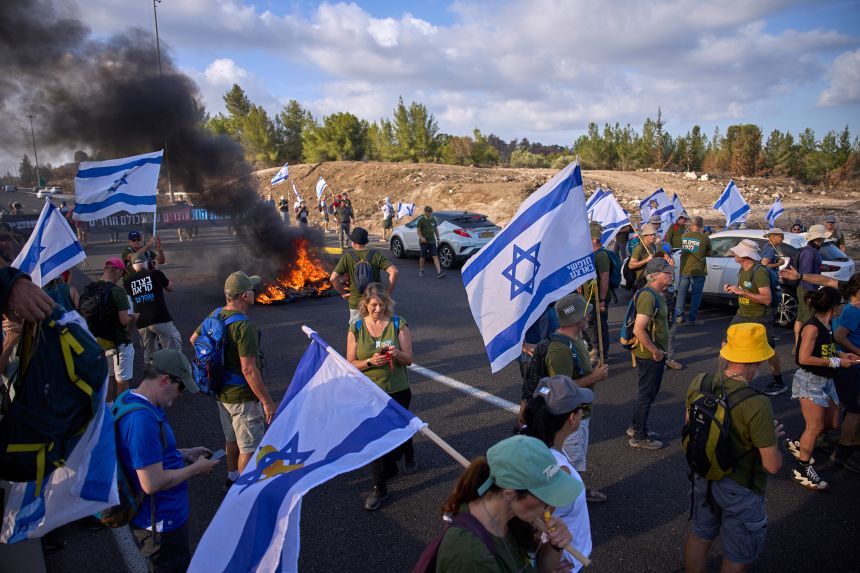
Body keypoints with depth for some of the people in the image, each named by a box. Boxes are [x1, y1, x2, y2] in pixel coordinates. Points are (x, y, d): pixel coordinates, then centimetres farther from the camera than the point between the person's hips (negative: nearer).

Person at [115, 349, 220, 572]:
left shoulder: (129, 399, 1)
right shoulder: (143, 419, -32)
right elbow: (152, 483, -32)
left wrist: (184, 454, 9)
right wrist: (195, 469, -18)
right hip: (161, 523, -10)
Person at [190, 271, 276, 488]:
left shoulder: (215, 314, -2)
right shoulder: (244, 326, -28)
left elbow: (194, 338, 15)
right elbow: (248, 370, -29)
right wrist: (267, 401, -22)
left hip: (222, 391, 9)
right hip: (243, 396, -9)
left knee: (232, 439, 27)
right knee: (250, 447, 6)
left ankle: (232, 477, 45)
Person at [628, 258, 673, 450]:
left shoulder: (657, 294, 9)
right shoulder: (649, 297, -23)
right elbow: (638, 330, -30)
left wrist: (660, 351, 16)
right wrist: (655, 351, -21)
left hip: (655, 354, 10)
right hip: (650, 355, -10)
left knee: (648, 392, 20)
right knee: (647, 394, 2)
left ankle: (636, 428, 34)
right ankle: (638, 437, 15)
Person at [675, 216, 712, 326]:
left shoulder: (684, 236, 0)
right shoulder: (705, 238, -9)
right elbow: (708, 254, 3)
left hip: (684, 270, 4)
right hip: (698, 271, -3)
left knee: (681, 293, 14)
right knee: (696, 295, 5)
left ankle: (679, 316, 18)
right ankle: (691, 319, 6)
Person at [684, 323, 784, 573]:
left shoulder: (698, 385, -14)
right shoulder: (757, 405, -32)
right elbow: (773, 465, -24)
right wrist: (773, 437, -5)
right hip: (740, 488, -5)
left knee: (700, 536, 27)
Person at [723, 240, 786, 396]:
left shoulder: (759, 272, -22)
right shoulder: (743, 270, 5)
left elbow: (767, 299, -25)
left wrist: (742, 292, -29)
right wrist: (733, 289, 0)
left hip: (760, 318, -8)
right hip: (742, 314, 8)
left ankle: (779, 383, 24)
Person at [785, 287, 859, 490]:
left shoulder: (827, 326, 5)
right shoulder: (812, 327, -20)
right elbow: (804, 358, -24)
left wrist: (842, 355, 3)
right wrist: (836, 362, -19)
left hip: (826, 380, 9)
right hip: (810, 380, -9)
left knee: (832, 423, 16)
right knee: (815, 427, -5)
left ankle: (798, 444, 34)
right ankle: (802, 470, 8)